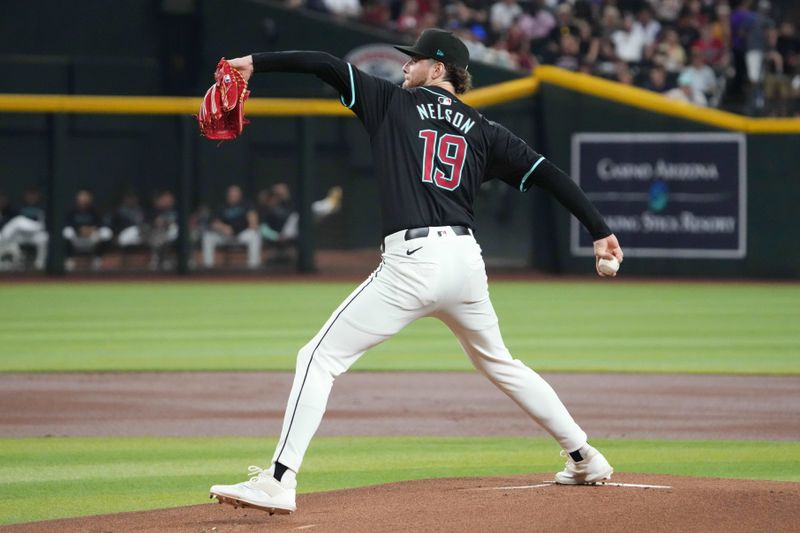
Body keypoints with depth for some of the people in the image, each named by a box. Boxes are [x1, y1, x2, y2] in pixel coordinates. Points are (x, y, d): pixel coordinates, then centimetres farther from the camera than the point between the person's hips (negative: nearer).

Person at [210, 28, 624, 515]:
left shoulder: (394, 103, 8)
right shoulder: (483, 130, 17)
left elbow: (329, 66, 2)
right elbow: (547, 173, 11)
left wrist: (256, 63, 7)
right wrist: (600, 231, 13)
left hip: (411, 262, -5)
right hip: (465, 259, 6)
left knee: (321, 359, -3)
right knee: (500, 363, 28)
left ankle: (279, 482, -16)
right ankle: (585, 458, 32)